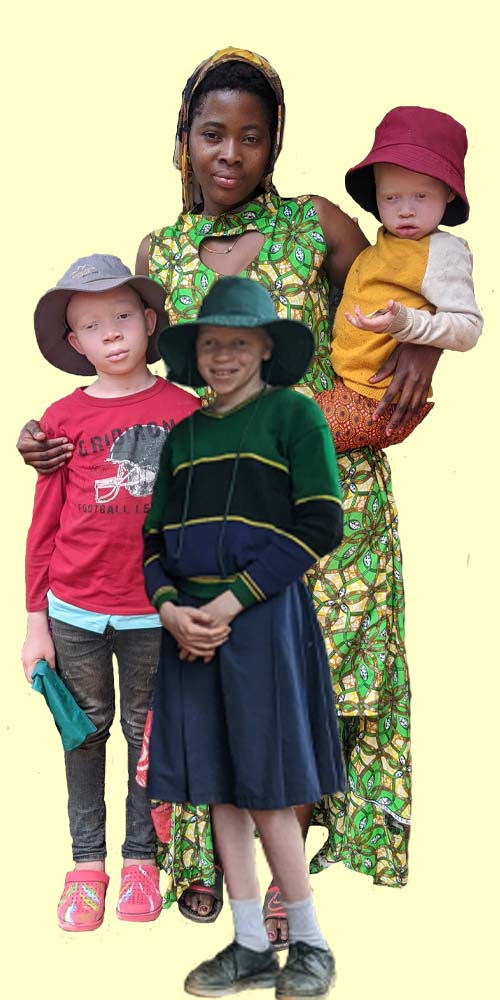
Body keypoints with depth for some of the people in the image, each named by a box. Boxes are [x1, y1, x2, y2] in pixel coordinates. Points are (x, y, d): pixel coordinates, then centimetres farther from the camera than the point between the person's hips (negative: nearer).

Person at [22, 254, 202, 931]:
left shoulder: (183, 410, -4)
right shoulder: (63, 419, -3)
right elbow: (44, 525, 2)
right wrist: (36, 621, 3)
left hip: (153, 610, 0)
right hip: (75, 609, 0)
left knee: (147, 733, 12)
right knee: (87, 731, 12)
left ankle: (141, 858, 27)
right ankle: (87, 861, 24)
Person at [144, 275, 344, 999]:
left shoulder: (294, 415, -1)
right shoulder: (183, 436, 15)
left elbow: (320, 525, -9)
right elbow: (155, 537, 17)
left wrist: (229, 604, -14)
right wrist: (169, 607, -5)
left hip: (263, 616, -6)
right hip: (189, 620, 6)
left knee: (267, 790, -4)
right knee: (218, 787, 6)